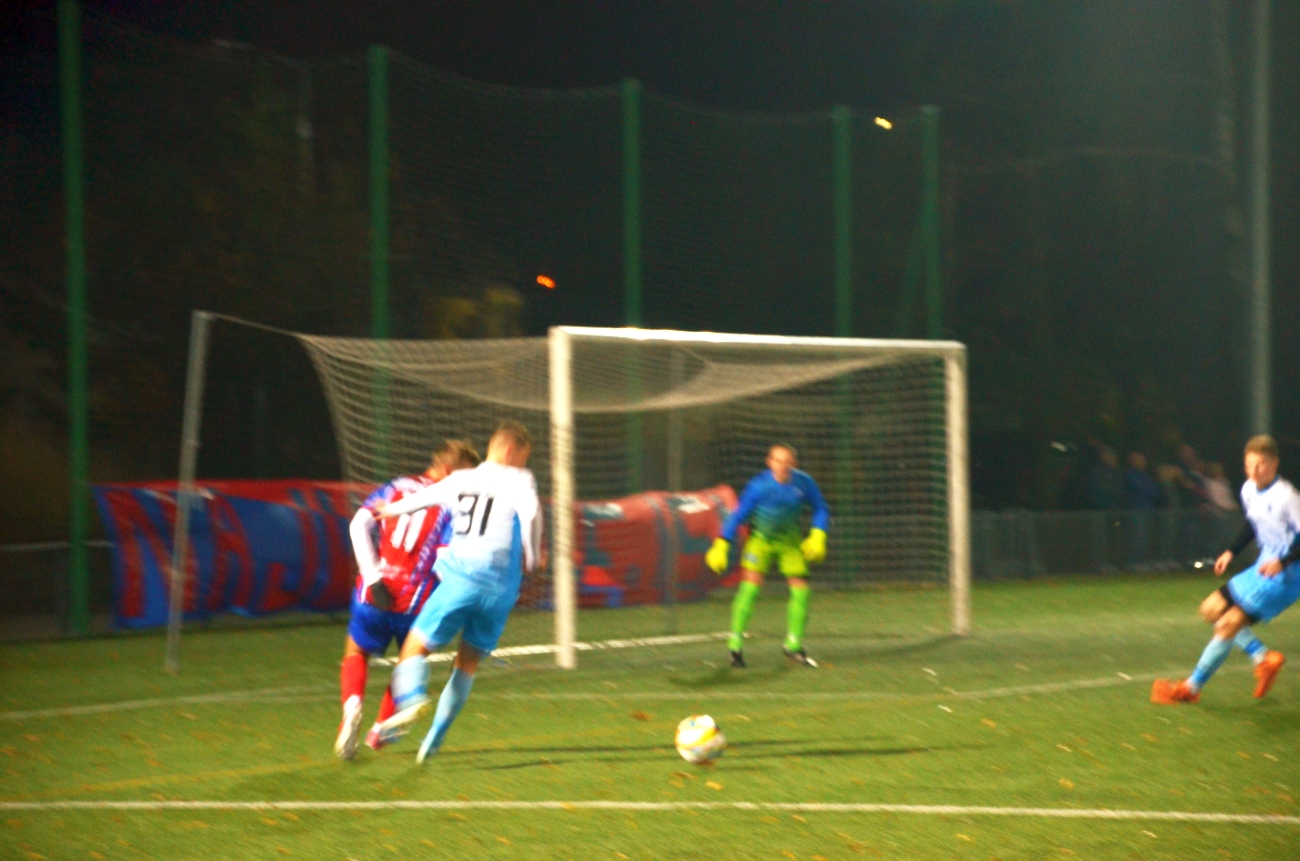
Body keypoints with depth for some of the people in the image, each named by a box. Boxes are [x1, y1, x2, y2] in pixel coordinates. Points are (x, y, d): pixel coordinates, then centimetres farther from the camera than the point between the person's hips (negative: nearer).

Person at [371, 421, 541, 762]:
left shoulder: (458, 481, 17)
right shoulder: (518, 480, 4)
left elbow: (421, 498, 33)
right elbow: (531, 513, -15)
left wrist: (391, 510, 54)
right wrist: (531, 559, 1)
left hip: (458, 579, 1)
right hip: (499, 586, -1)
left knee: (416, 647, 6)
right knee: (468, 662, 13)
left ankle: (412, 696, -25)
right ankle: (436, 737, 11)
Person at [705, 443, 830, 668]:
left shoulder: (804, 483, -17)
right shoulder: (759, 486, -25)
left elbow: (821, 509, -1)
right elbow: (738, 516, -18)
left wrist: (818, 535, -13)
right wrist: (721, 546, -21)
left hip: (790, 541, 3)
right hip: (760, 539, -3)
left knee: (800, 589, -2)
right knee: (751, 584, -18)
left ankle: (793, 645, 17)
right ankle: (735, 645, -10)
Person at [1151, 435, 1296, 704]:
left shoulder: (1285, 497, -23)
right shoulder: (1249, 490, 2)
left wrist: (1283, 562, -31)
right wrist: (1232, 552, 15)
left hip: (1285, 574, -9)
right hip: (1262, 568, 10)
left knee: (1229, 624, -14)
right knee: (1211, 609, 11)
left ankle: (1191, 688, -4)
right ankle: (1263, 657, 10)